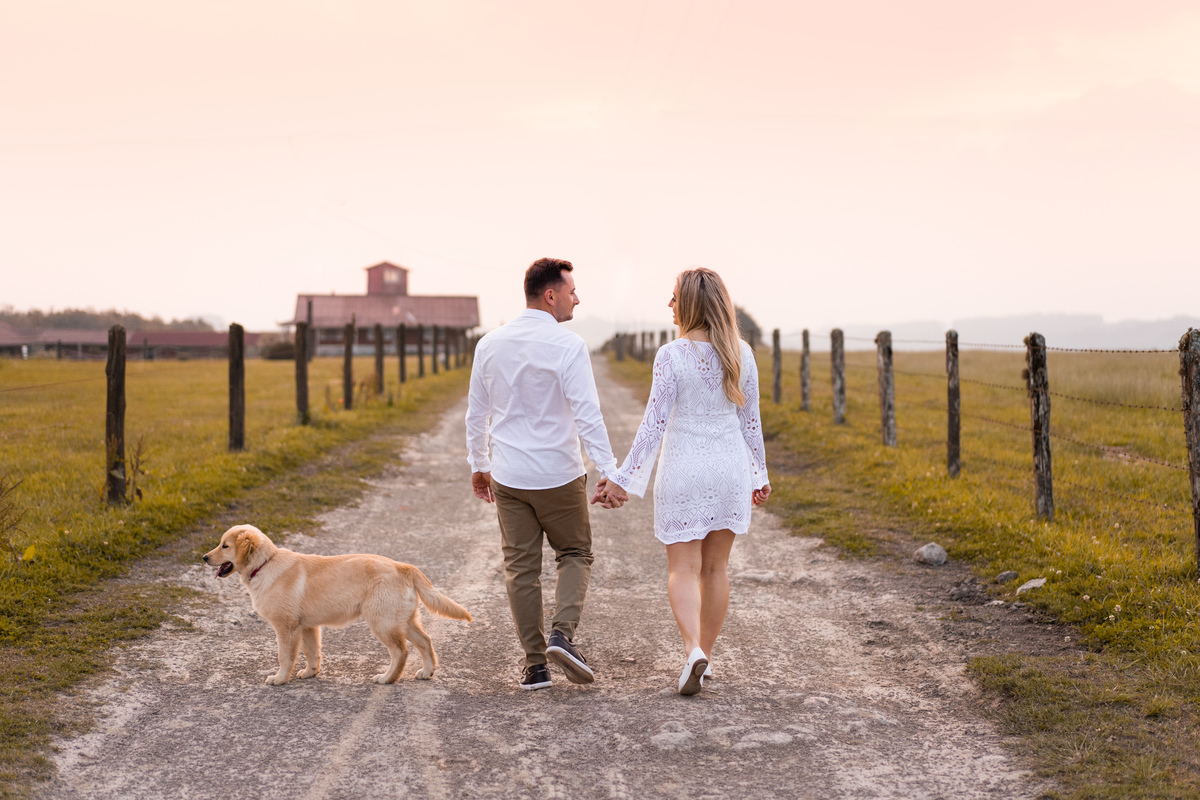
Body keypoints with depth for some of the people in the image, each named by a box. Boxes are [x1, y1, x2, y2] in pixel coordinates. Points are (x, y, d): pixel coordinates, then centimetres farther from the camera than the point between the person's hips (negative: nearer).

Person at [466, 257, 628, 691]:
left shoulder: (490, 344, 4)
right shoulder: (567, 346, -13)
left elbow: (476, 412, 12)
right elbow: (587, 415, -19)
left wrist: (479, 466, 23)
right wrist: (609, 474, -18)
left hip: (508, 476, 4)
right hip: (558, 475, -4)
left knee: (521, 568, 9)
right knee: (575, 555, 15)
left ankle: (535, 664, 9)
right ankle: (563, 634, -6)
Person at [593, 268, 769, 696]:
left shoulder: (672, 356, -13)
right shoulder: (741, 354, 0)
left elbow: (654, 424, -14)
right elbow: (751, 420, 6)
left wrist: (624, 478, -8)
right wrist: (759, 474, 17)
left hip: (683, 469, -4)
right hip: (730, 468, 4)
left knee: (683, 569, 3)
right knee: (716, 567, 14)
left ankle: (694, 650, -17)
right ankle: (705, 655, 23)